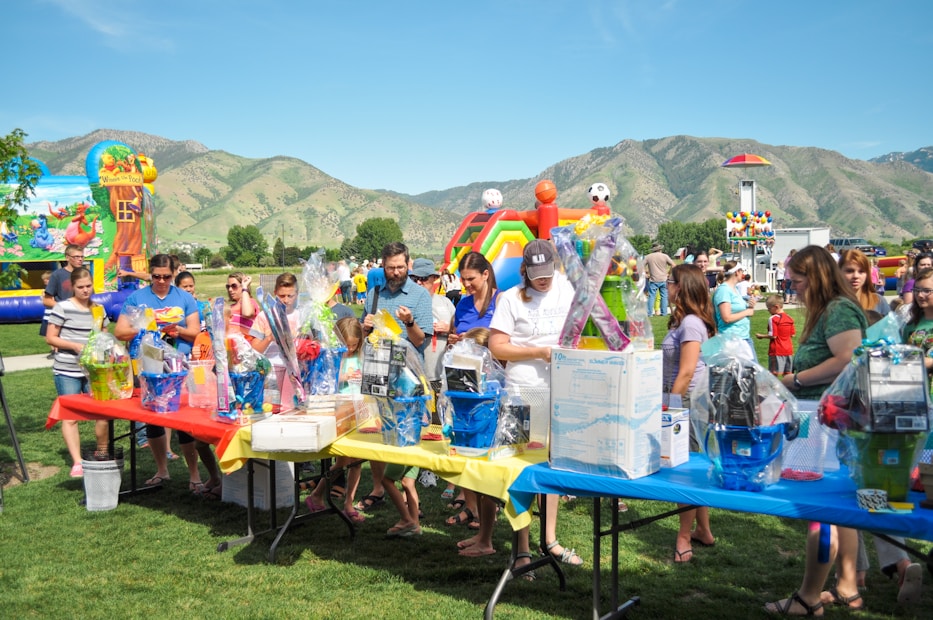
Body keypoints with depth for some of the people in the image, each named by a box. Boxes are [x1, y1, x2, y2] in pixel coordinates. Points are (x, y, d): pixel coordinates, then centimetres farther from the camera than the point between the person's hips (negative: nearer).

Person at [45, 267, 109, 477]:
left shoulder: (98, 309, 11)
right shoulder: (63, 307, -5)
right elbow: (50, 338, -6)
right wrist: (76, 346, -17)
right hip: (67, 371, -4)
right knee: (70, 416, -3)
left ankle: (102, 456, 22)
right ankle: (77, 462, -1)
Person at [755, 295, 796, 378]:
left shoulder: (773, 319, -14)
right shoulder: (789, 318, 6)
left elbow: (773, 335, -17)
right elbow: (793, 334, 9)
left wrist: (761, 336, -5)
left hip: (777, 351, -7)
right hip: (789, 350, 7)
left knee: (775, 374, -4)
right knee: (788, 374, 12)